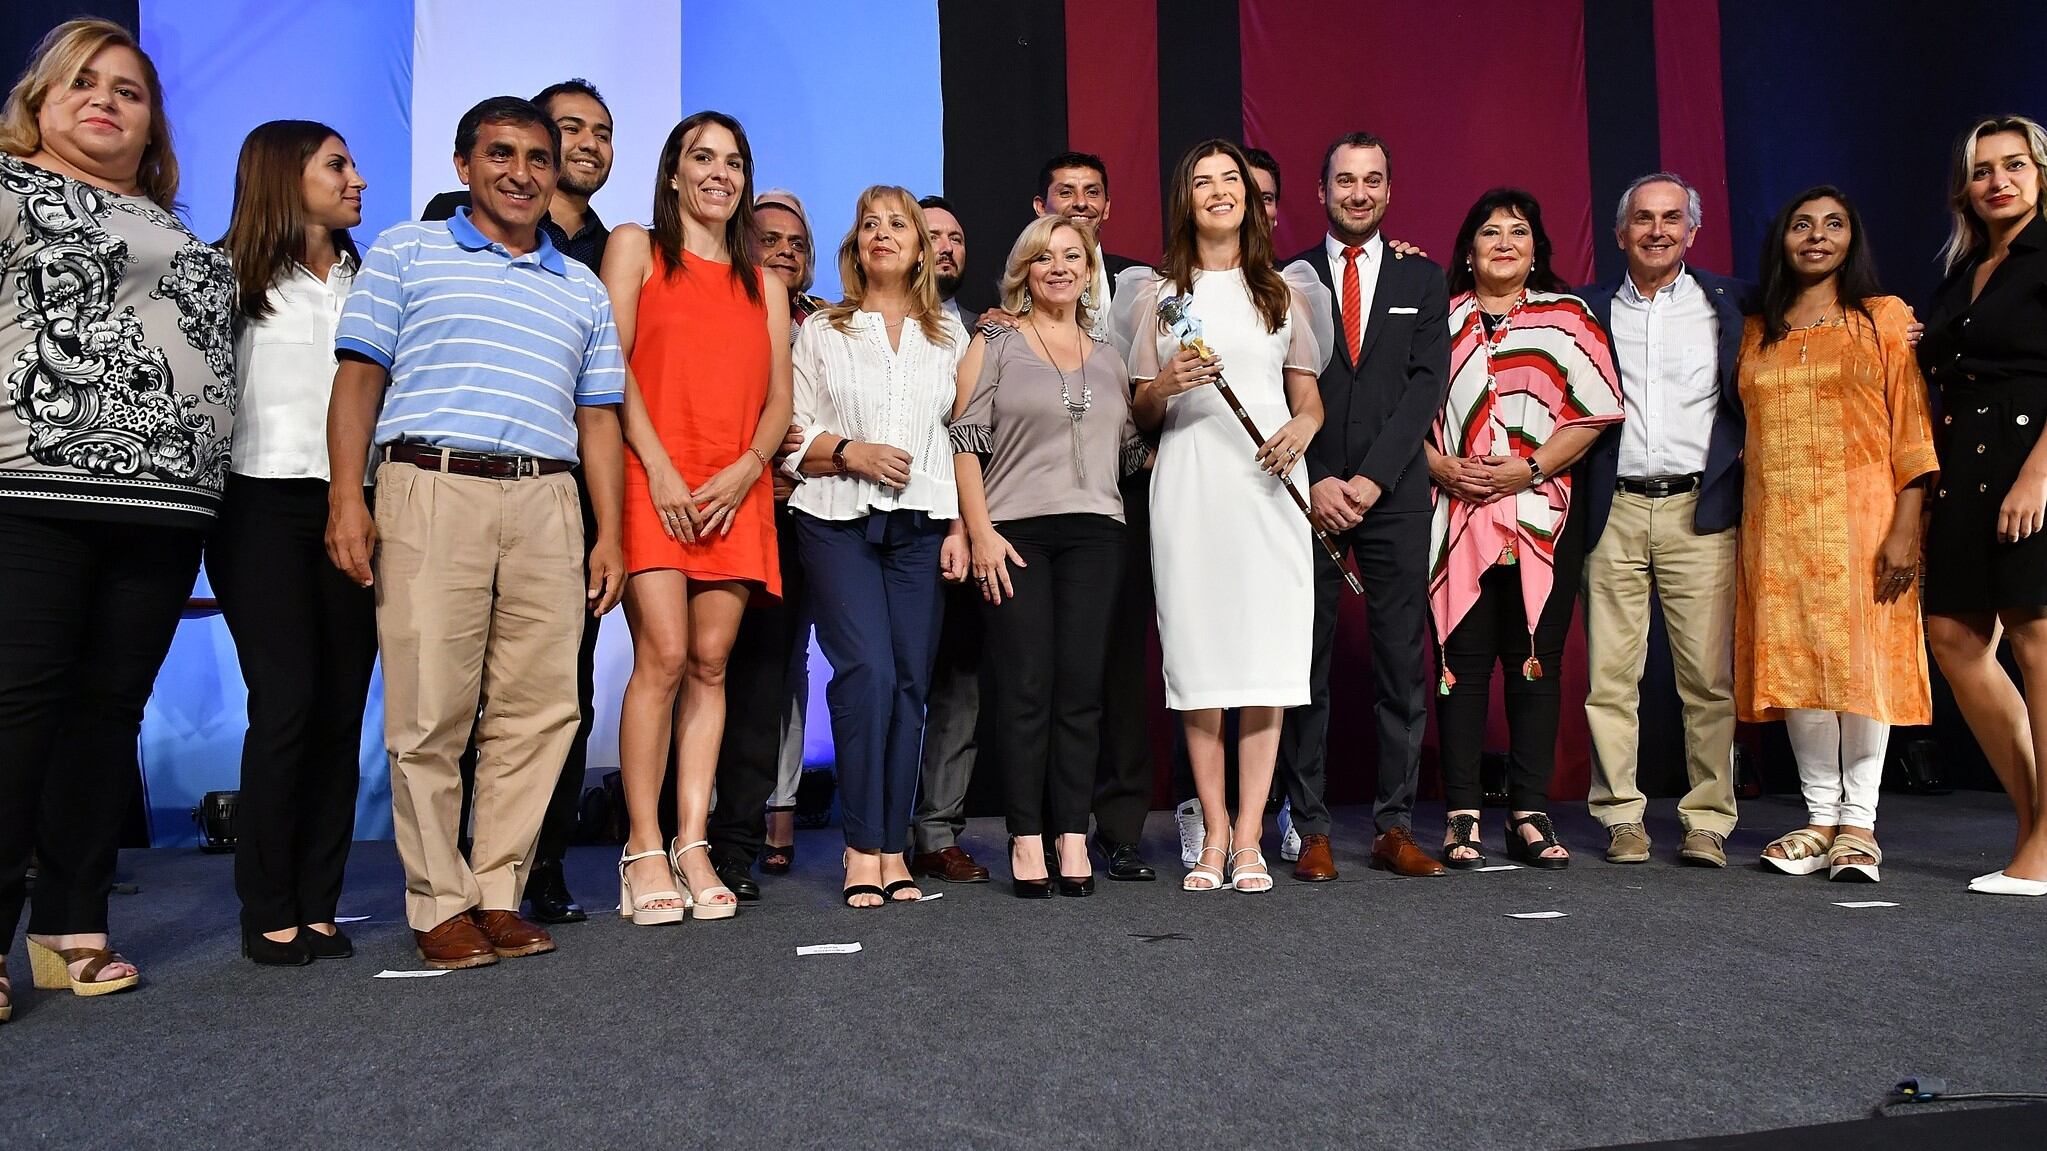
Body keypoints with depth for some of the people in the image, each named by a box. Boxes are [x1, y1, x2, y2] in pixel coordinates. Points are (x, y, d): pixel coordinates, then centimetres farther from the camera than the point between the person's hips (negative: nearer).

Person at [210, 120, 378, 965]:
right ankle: (269, 913, 2)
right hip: (267, 504, -4)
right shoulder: (234, 277, 5)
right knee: (286, 704, -8)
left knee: (342, 707, 1)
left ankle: (319, 908, 8)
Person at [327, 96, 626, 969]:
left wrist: (609, 534, 8)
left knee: (538, 707, -1)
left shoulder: (582, 289, 22)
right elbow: (359, 378, 5)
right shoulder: (405, 253, 13)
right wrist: (347, 498, -7)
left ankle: (497, 891, 10)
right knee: (430, 710, -4)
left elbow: (597, 419, 17)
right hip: (432, 489, -3)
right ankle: (439, 903, 7)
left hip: (547, 503, 3)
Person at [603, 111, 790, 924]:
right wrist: (660, 468, -11)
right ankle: (645, 850, -5)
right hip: (653, 481, -3)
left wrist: (746, 469, -6)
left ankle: (693, 846, 4)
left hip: (735, 493, 3)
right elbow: (613, 365, 0)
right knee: (663, 657, -13)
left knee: (710, 664, 0)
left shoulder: (762, 283, 22)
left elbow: (778, 398, 14)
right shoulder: (636, 247, 12)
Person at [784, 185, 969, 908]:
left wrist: (959, 528, 3)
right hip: (839, 523, -2)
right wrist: (850, 452, -11)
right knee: (867, 672, -15)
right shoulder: (821, 332, 13)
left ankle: (892, 845, 7)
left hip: (920, 525, 2)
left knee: (910, 680, -2)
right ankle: (864, 846, -5)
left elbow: (963, 440, 13)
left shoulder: (949, 338, 17)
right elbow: (791, 432, 7)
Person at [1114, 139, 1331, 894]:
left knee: (1265, 656, -5)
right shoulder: (1157, 294, 13)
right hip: (1188, 490, 0)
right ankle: (1214, 834, 5)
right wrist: (1167, 385, -10)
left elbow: (1310, 399, 15)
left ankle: (1248, 837, 1)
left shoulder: (1284, 292, 17)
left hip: (1268, 486, 1)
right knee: (1197, 655, -3)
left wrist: (1300, 429, -7)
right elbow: (1140, 414, 11)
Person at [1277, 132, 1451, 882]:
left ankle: (1395, 827, 9)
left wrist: (1371, 478, -9)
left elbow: (1427, 385, 2)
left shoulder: (1423, 280, 13)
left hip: (1394, 496, 1)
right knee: (1305, 663, -1)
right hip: (1307, 495, -1)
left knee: (1402, 663, 1)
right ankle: (1310, 830, 5)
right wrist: (1315, 481, -9)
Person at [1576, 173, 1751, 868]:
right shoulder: (1588, 309, 12)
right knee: (1609, 674, 0)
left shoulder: (1732, 304, 12)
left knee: (1710, 674, -1)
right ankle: (1621, 817, 9)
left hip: (1701, 508, 0)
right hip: (1613, 513, 0)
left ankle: (1707, 820, 8)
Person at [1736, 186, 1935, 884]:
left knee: (1862, 659, -4)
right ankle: (1821, 818, 10)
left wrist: (1905, 528, -12)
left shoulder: (1885, 318, 6)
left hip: (1860, 513, -3)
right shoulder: (1756, 333, 15)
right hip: (1776, 522, 3)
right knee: (1795, 662, 1)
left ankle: (1858, 824, 4)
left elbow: (1911, 428, -1)